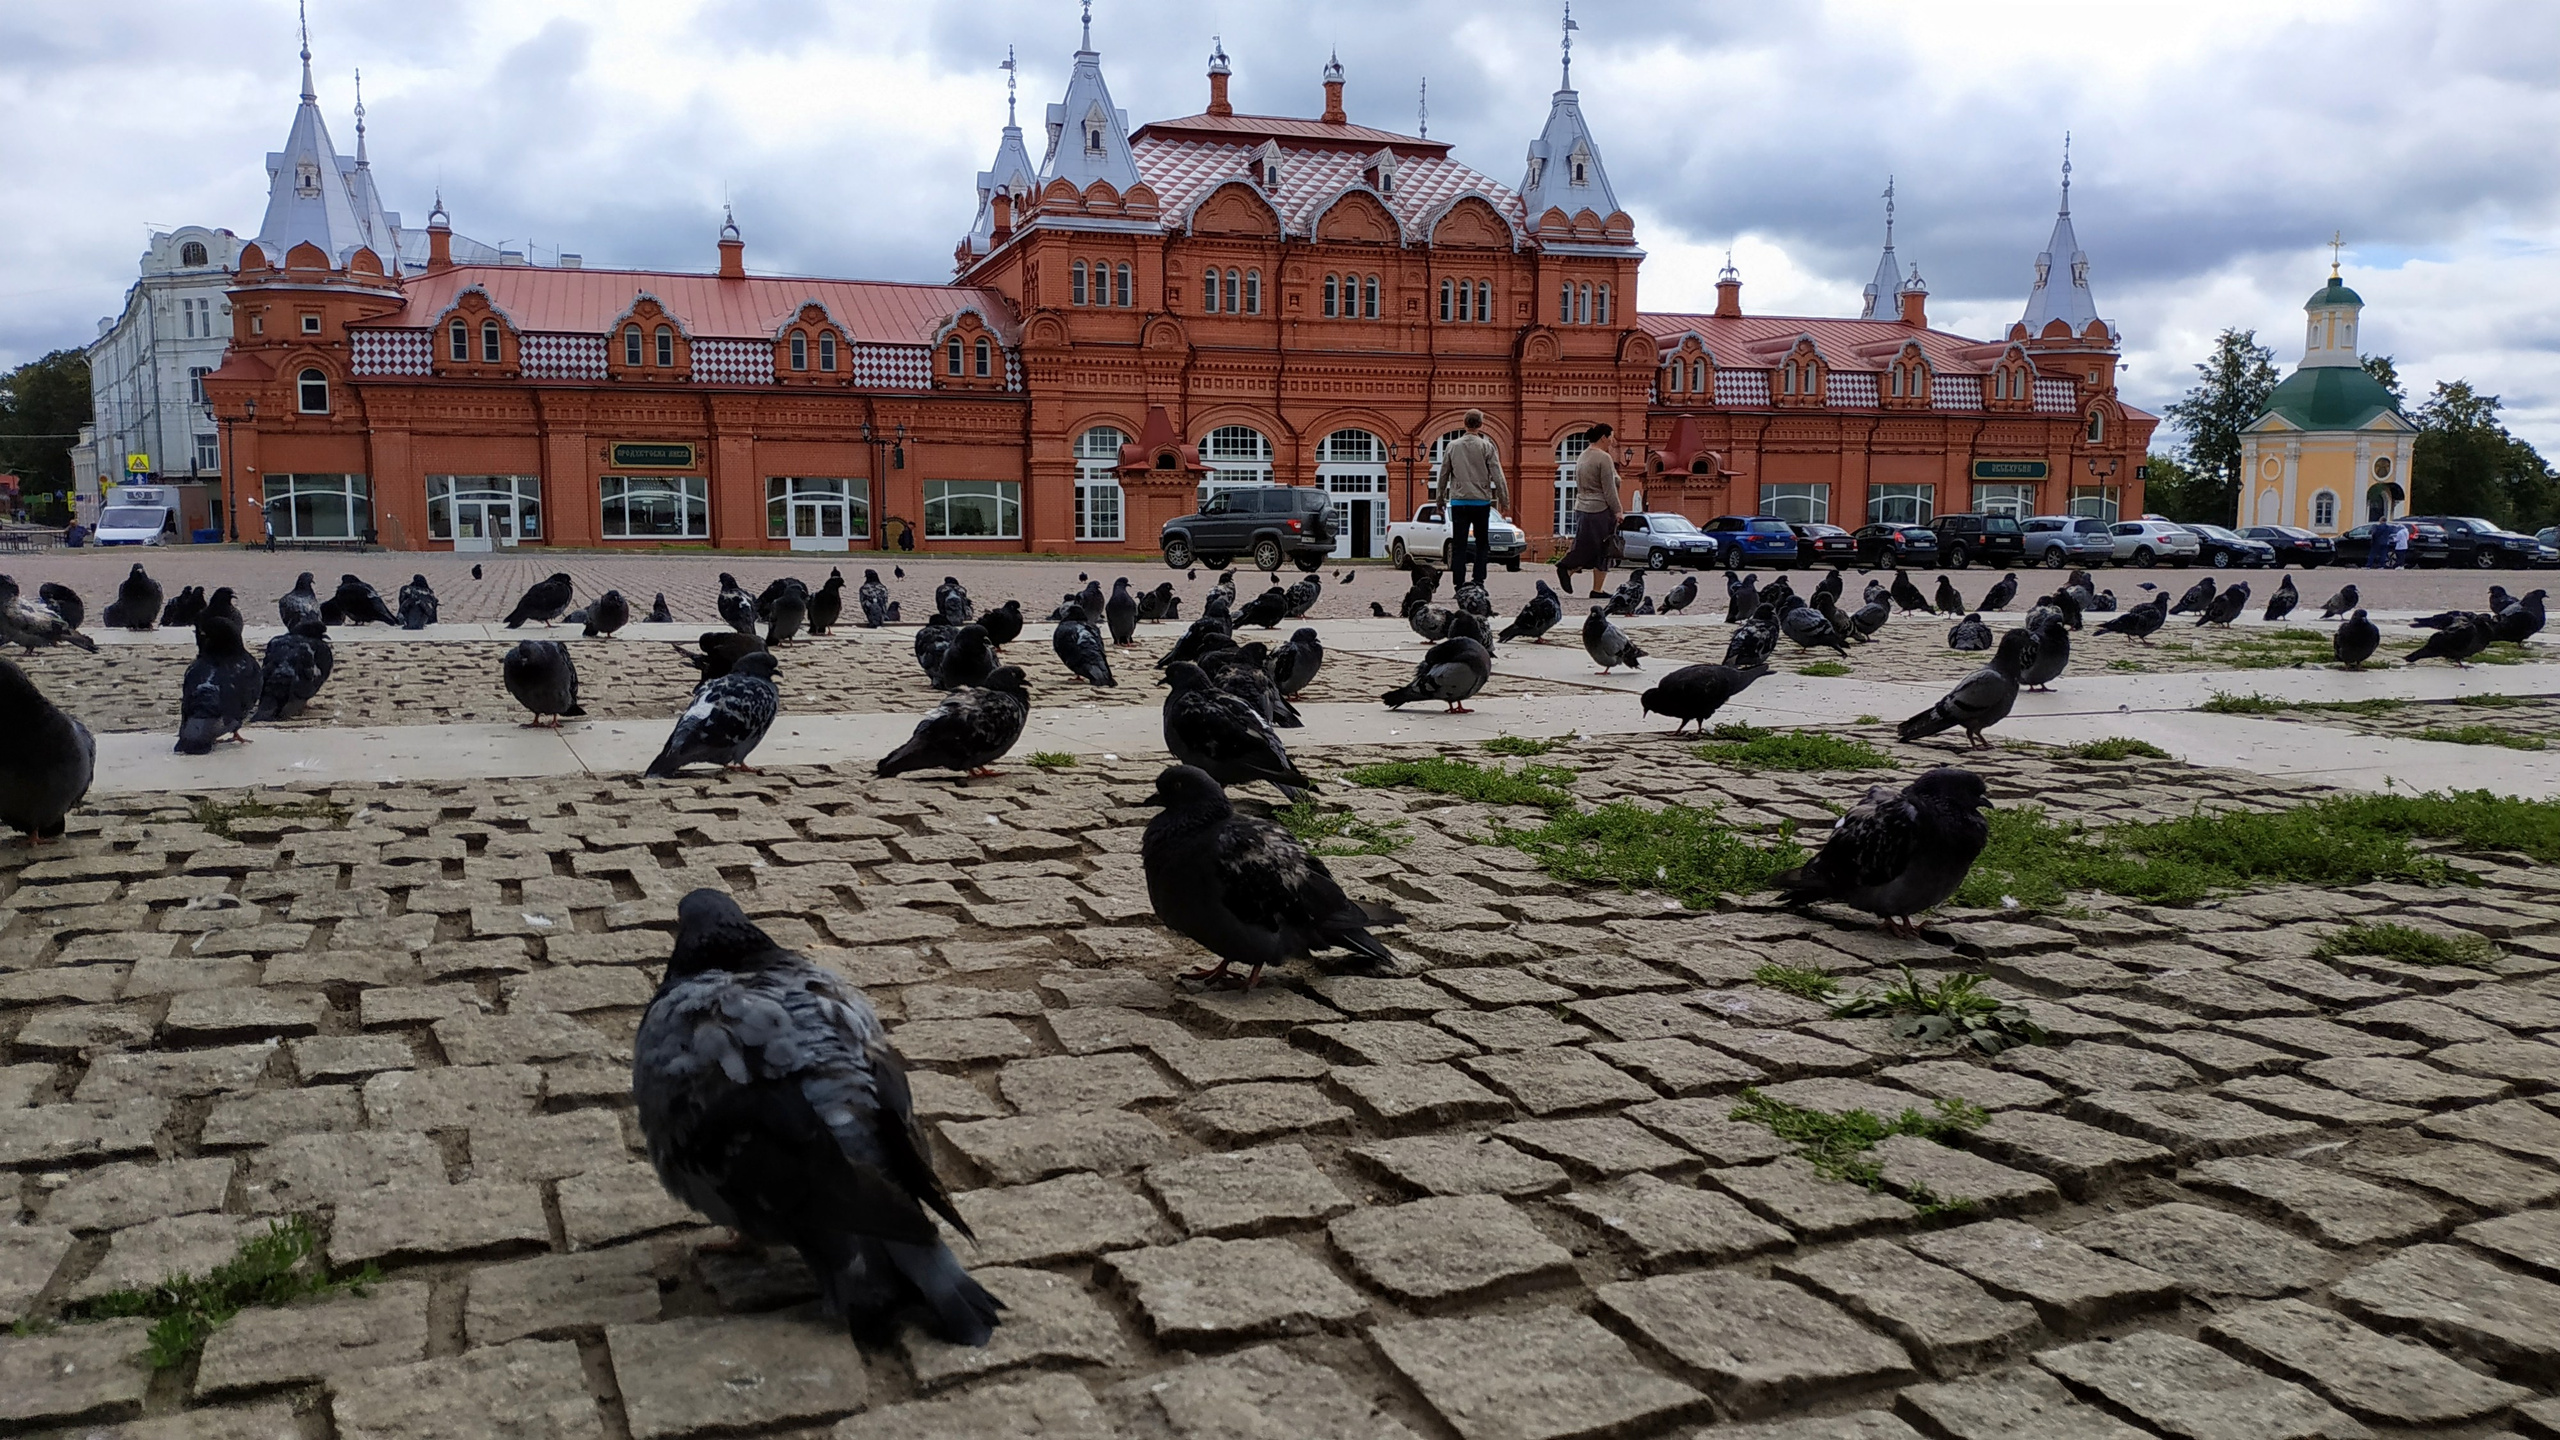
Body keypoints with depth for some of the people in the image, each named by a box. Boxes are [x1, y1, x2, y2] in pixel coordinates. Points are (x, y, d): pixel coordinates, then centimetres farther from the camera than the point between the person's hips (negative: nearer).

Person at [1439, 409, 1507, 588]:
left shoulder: (1452, 446, 4)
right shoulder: (1486, 446, -5)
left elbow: (1443, 474, 9)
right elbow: (1497, 475, -6)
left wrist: (1440, 498, 18)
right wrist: (1504, 498, 1)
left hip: (1458, 501, 2)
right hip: (1481, 500, -2)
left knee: (1459, 545, 3)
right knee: (1482, 543, 9)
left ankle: (1458, 583, -2)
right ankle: (1479, 581, 1)